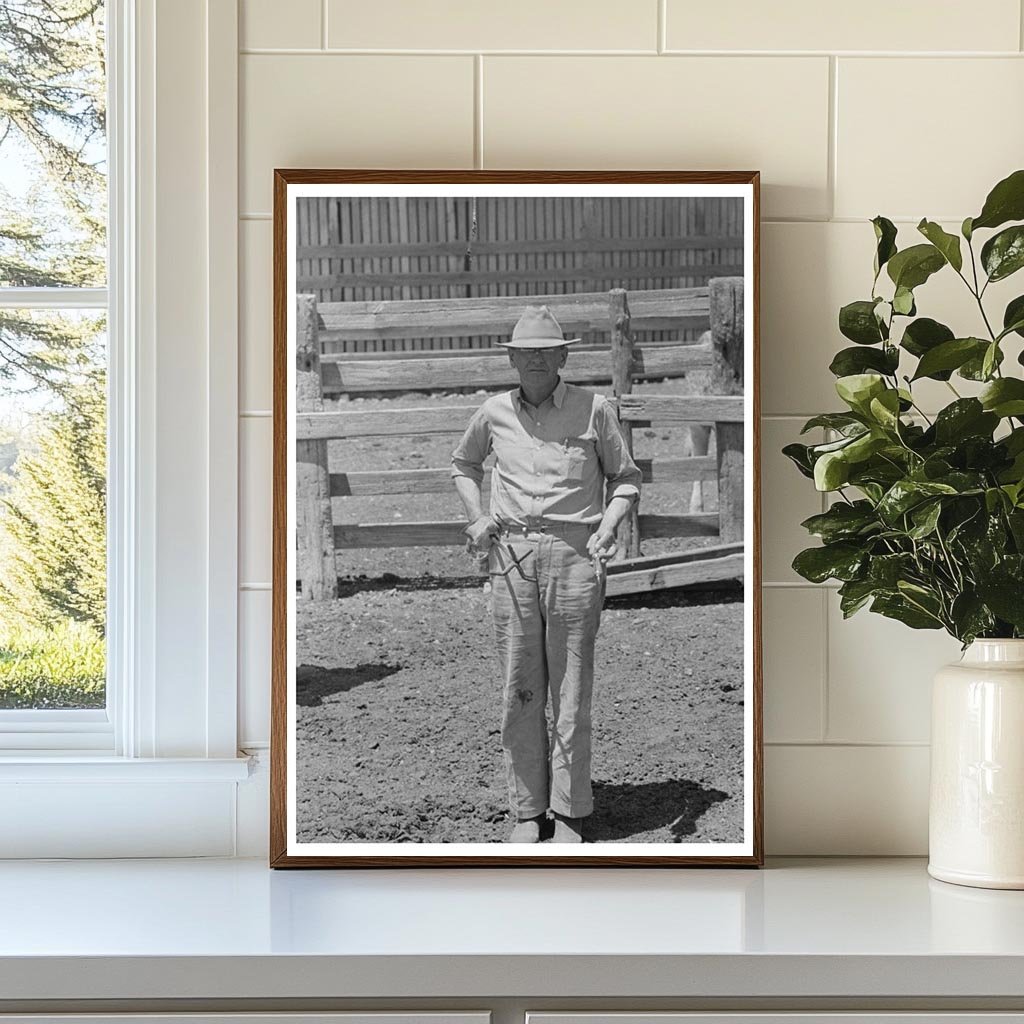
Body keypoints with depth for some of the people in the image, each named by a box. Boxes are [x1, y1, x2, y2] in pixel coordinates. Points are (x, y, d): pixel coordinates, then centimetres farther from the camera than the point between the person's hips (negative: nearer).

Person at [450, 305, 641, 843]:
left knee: (571, 689, 0)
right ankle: (526, 810, 13)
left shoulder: (594, 409, 2)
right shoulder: (494, 413, 9)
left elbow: (625, 478, 9)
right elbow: (463, 463, 28)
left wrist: (606, 529, -8)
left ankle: (569, 813, 8)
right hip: (511, 555, 2)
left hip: (574, 554, -2)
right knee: (518, 689, 5)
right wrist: (477, 517, 12)